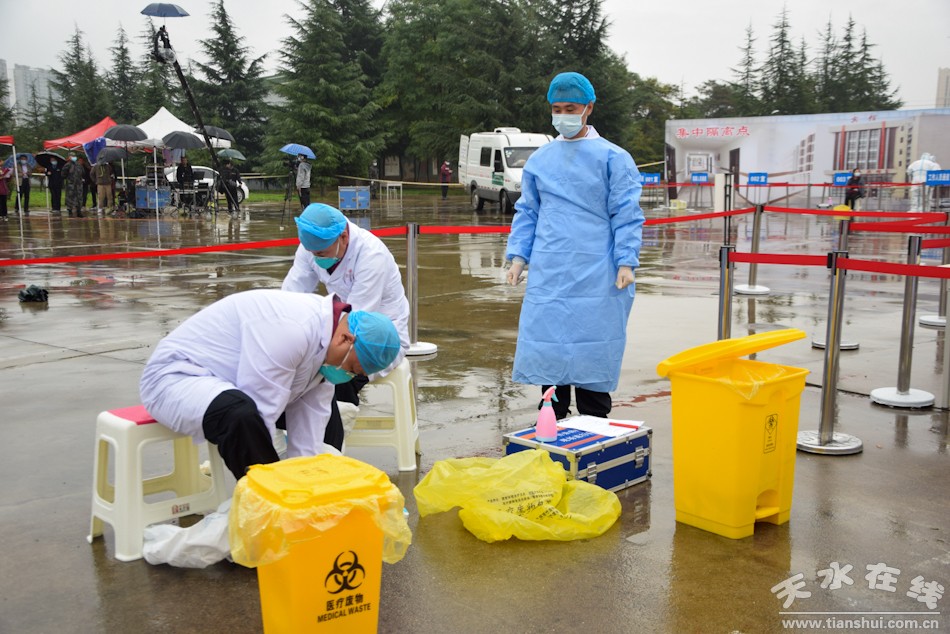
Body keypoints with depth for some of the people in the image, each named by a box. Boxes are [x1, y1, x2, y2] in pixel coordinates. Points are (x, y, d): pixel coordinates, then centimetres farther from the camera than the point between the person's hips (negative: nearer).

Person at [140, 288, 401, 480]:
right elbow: (259, 415, -31)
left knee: (324, 409, 12)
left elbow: (308, 422, -3)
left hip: (228, 380, 9)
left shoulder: (325, 341, -3)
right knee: (242, 416, -38)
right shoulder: (290, 328, -32)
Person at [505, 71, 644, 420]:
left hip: (596, 275, -3)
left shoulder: (612, 157, 1)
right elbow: (527, 212, 16)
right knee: (547, 347, 5)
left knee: (593, 354, 2)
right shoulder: (540, 159, 12)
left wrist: (626, 262, -11)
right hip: (548, 273, 3)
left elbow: (626, 214, -2)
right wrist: (518, 255, 5)